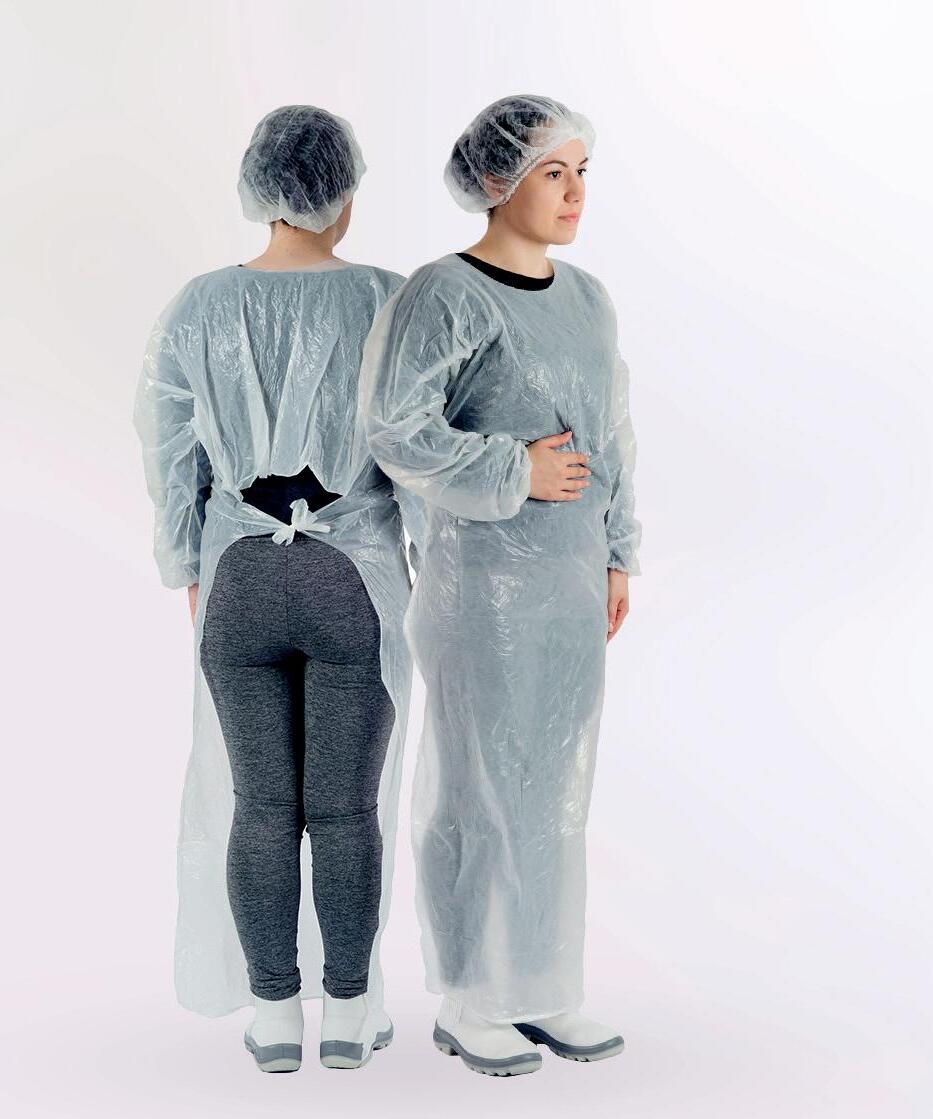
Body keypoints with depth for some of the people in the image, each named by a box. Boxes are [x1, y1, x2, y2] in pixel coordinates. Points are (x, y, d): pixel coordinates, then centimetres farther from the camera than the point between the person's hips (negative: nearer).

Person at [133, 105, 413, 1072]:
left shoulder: (196, 310, -3)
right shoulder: (386, 302, -8)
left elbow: (174, 461, 1)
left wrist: (191, 580, 12)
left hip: (243, 583, 2)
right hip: (356, 585, -1)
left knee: (259, 808, 12)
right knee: (349, 809, 10)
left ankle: (274, 1014, 20)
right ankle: (348, 1011, 20)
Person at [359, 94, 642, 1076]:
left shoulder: (587, 300, 11)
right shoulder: (443, 296, -12)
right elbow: (394, 430, -18)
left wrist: (618, 555, 14)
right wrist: (513, 472, -18)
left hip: (570, 582, 7)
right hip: (479, 580, -7)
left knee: (554, 786, 13)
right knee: (478, 787, 2)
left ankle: (543, 992, 27)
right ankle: (466, 1006, 18)